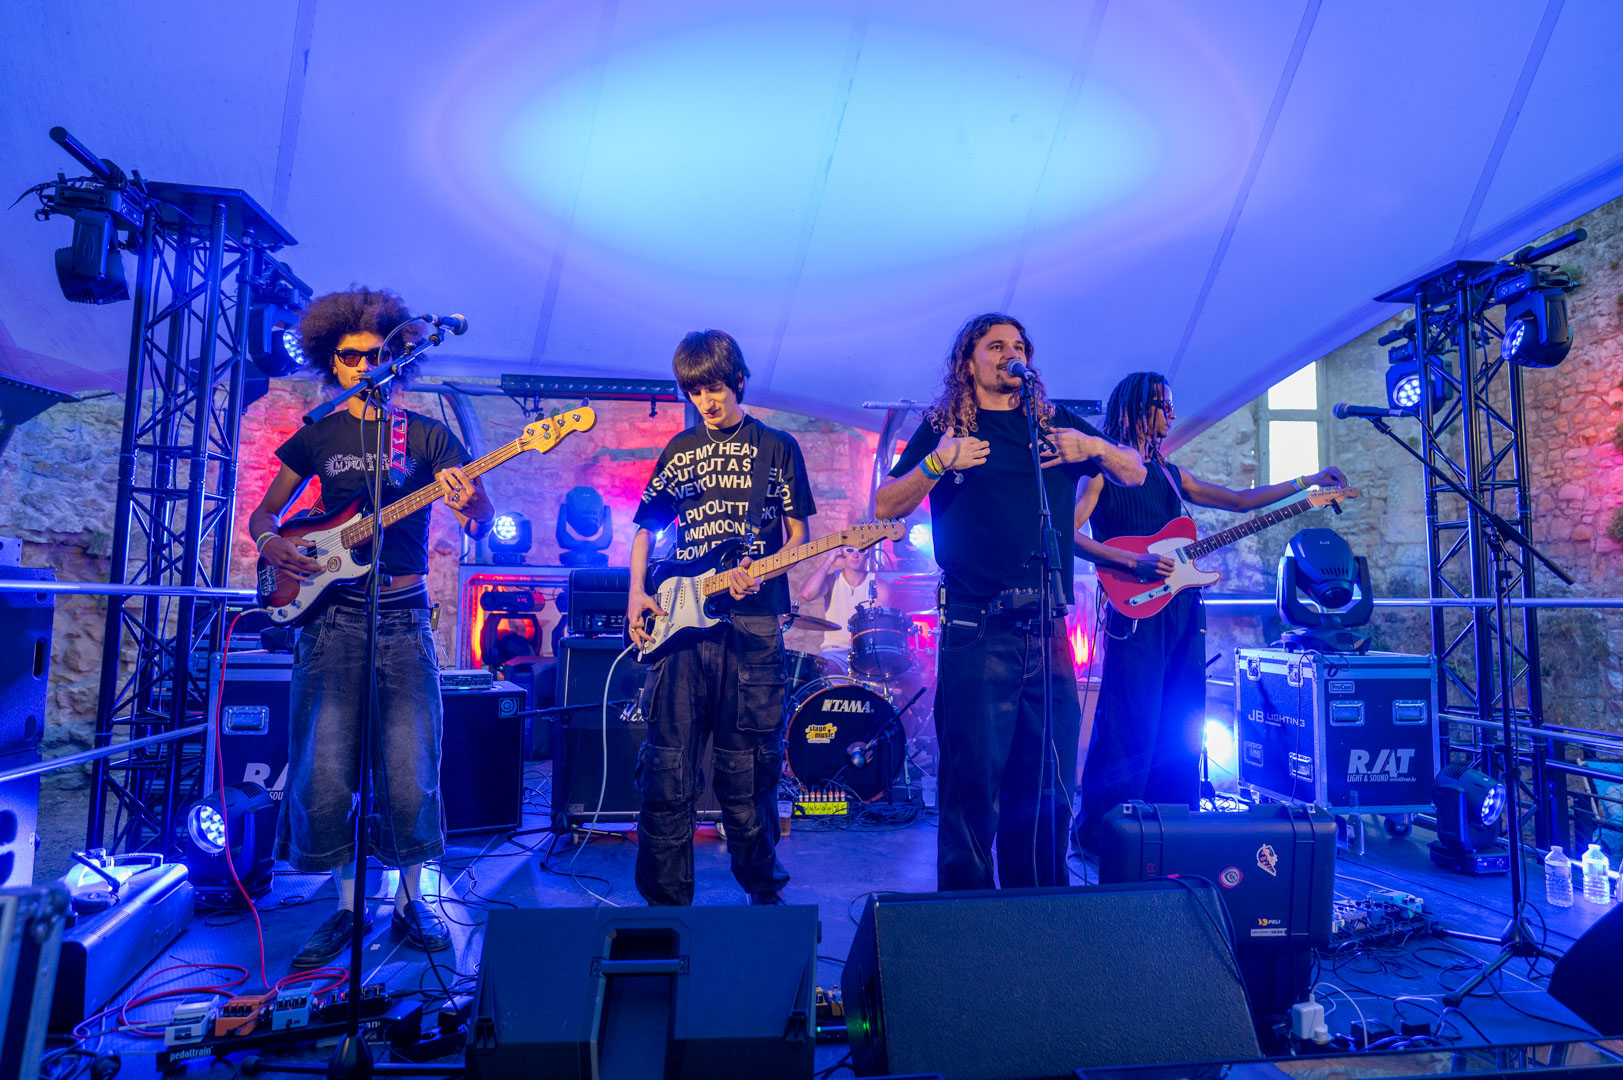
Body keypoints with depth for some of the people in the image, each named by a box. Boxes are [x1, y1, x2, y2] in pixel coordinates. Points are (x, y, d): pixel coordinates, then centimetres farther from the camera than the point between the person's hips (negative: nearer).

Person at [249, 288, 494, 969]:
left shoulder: (427, 435, 7)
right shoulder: (317, 436, 12)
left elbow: (483, 523, -2)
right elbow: (264, 512, 19)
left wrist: (466, 504, -26)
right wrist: (271, 544, -4)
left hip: (403, 619, -1)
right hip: (330, 616, 2)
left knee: (411, 778, -3)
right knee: (323, 777, -1)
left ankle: (411, 901, 17)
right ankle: (346, 905, 19)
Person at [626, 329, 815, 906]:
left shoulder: (777, 447, 8)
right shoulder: (677, 451, 15)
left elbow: (798, 532, 6)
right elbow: (646, 529, 18)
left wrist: (761, 574, -13)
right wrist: (637, 593, 2)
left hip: (753, 621, -2)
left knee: (748, 769, 4)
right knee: (668, 770, 0)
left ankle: (763, 891, 22)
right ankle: (665, 901, 13)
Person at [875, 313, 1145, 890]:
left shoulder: (1057, 424, 16)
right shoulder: (942, 429, 7)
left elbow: (1135, 474, 17)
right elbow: (885, 507, 0)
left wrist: (1093, 446, -3)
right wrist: (937, 465, -16)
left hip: (1048, 632, 4)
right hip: (976, 633, -3)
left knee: (1049, 791, 9)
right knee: (973, 786, -2)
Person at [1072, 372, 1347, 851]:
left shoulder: (1171, 475, 21)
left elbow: (1240, 500, 25)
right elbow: (1070, 533, -12)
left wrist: (1309, 481, 22)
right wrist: (1134, 562, -18)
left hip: (1182, 609, 8)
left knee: (1181, 728, 8)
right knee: (1130, 726, -9)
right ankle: (1099, 830, 1)